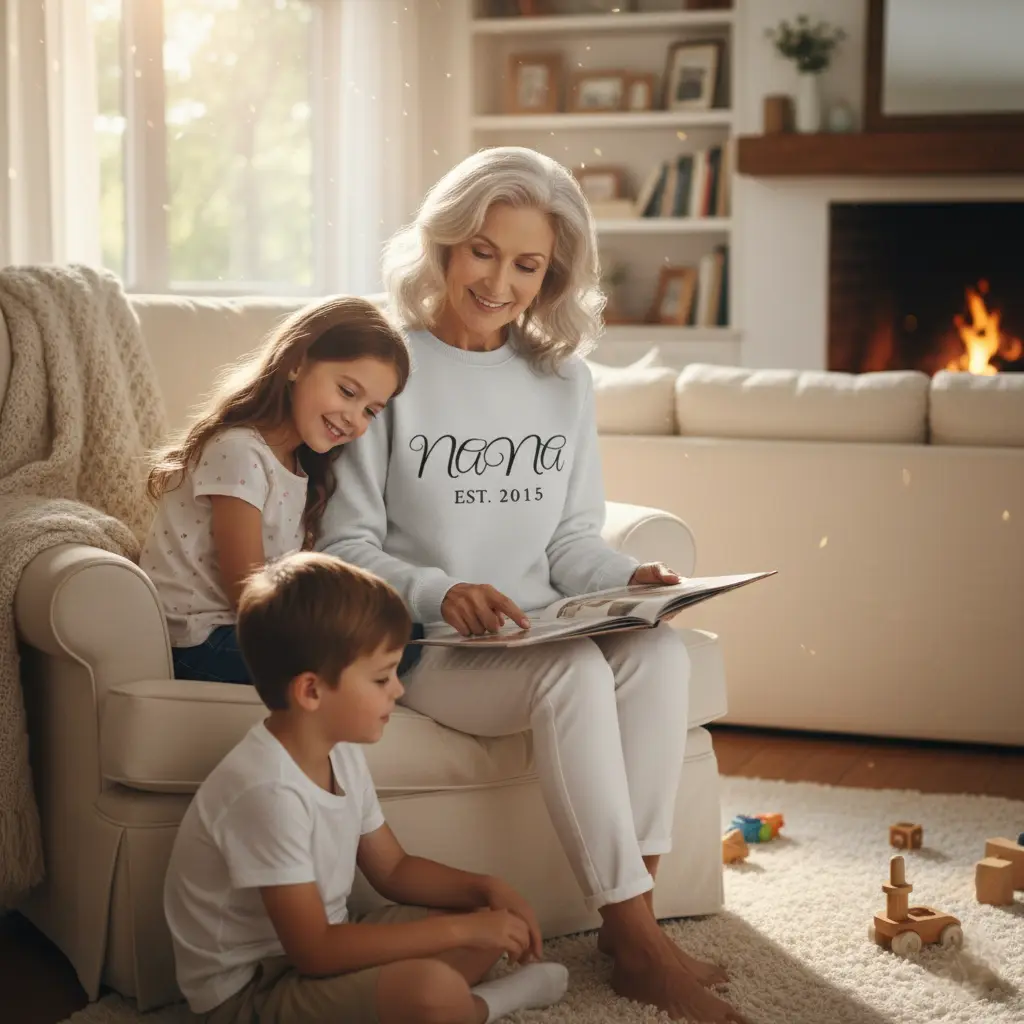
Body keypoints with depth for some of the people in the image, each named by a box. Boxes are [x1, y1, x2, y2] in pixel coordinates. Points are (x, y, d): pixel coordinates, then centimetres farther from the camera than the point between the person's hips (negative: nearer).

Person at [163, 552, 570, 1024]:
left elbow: (393, 870, 13)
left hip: (315, 948, 9)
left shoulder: (341, 754, 1)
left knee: (492, 920, 6)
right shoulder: (267, 790, -28)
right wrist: (458, 930, -26)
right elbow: (314, 951, -29)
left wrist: (485, 889, -5)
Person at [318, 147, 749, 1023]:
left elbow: (572, 541, 14)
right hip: (420, 644, -5)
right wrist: (439, 593, -24)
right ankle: (639, 945, -25)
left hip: (538, 630, 5)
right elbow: (346, 546, -6)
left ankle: (632, 918, -22)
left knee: (660, 650, -26)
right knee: (574, 671, -33)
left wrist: (626, 579, -8)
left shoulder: (564, 379, 12)